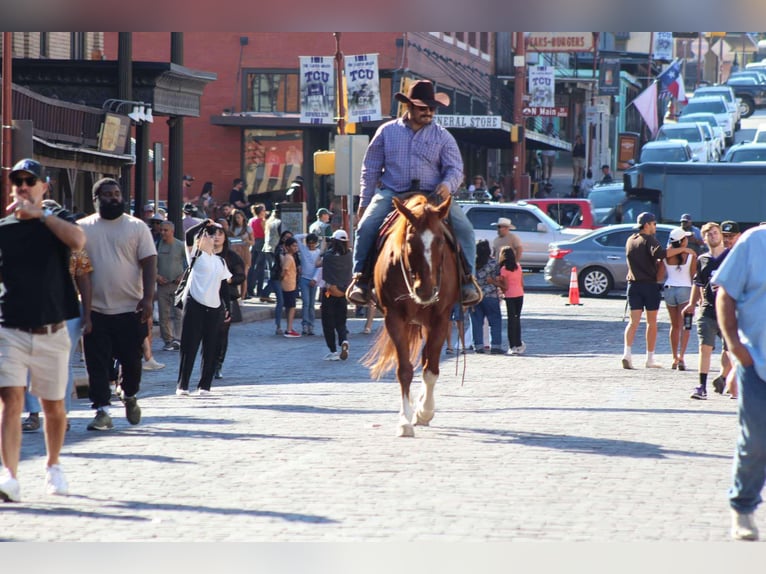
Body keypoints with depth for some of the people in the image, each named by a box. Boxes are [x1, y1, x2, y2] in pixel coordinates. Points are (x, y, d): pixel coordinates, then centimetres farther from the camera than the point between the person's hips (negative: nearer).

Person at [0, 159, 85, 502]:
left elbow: (77, 240, -17)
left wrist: (39, 214, -14)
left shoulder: (57, 222, 7)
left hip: (51, 332, 1)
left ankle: (53, 467, 35)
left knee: (54, 407, 12)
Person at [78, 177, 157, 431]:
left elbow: (149, 264, -1)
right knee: (97, 363, -3)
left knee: (131, 359, 7)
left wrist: (147, 298, -12)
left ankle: (129, 396, 33)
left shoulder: (137, 227, 2)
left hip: (130, 308, -1)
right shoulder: (83, 228, 5)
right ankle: (102, 410, 1)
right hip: (95, 309, 1)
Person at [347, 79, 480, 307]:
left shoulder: (442, 136, 9)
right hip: (391, 193, 0)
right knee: (366, 226, -24)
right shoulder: (387, 132, 9)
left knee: (464, 228, -20)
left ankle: (467, 279, -9)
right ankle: (361, 277, -12)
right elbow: (371, 168, 13)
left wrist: (447, 185, -19)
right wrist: (364, 202, 9)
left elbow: (455, 168, 5)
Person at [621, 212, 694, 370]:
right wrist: (682, 249, -24)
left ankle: (627, 352, -21)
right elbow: (659, 253, -28)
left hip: (634, 284, 5)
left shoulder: (630, 241, 14)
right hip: (650, 285, -5)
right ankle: (650, 358, 11)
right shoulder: (649, 240, -8)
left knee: (634, 321, 0)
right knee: (652, 322, 6)